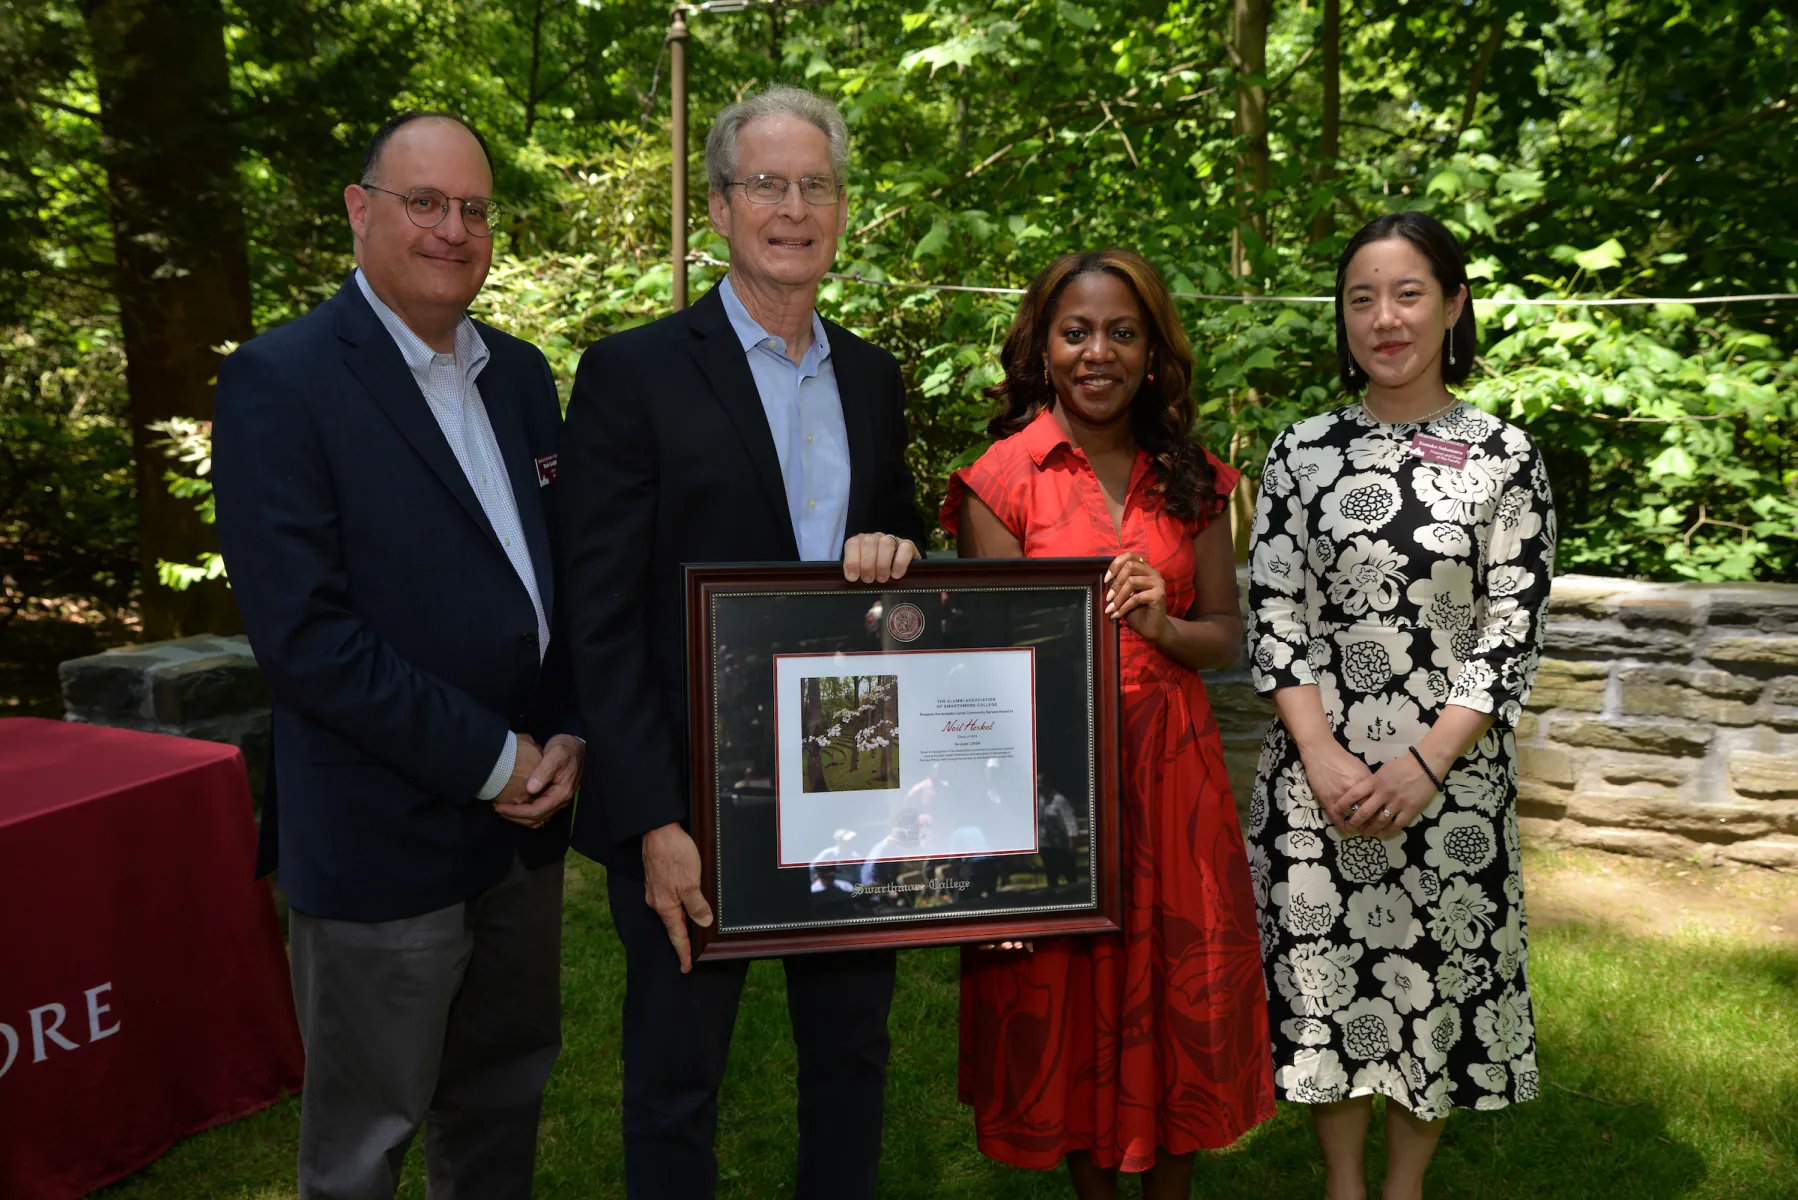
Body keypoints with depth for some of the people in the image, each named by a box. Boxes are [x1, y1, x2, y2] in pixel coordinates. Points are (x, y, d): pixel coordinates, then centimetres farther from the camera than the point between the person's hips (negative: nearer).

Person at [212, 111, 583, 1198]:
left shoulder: (521, 372, 9)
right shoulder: (281, 381, -12)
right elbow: (301, 631, -19)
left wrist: (567, 736, -3)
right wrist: (488, 758, -17)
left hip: (526, 818, 7)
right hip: (383, 836, -6)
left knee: (505, 1096, 22)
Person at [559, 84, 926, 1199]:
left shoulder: (873, 375, 8)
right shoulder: (634, 373, -9)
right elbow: (600, 618, -13)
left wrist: (899, 547, -7)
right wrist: (654, 822, -18)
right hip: (694, 801, -5)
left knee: (853, 1054, 19)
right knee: (677, 1081, 11)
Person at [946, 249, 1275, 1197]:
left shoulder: (1189, 478, 8)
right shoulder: (1005, 477, -3)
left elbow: (1226, 636, 6)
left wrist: (1161, 625, -12)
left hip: (1172, 770, 3)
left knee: (1183, 997, 9)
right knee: (1069, 994, 9)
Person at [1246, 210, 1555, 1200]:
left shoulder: (1506, 458, -1)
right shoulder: (1302, 450, 2)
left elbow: (1512, 631, -5)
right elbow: (1273, 614, -1)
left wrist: (1425, 764, -14)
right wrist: (1322, 756, -12)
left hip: (1452, 774, -1)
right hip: (1318, 771, 1)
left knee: (1435, 977, 10)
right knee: (1324, 979, 9)